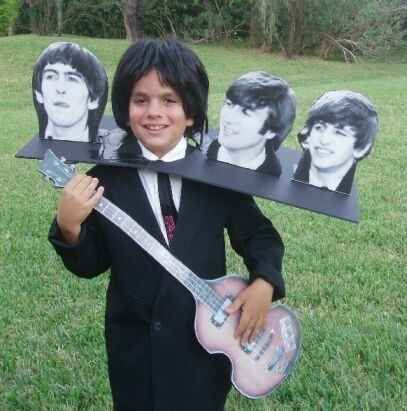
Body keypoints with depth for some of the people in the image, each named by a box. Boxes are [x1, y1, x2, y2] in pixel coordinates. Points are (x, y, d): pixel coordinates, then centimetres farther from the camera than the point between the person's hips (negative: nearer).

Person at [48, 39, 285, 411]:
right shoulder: (105, 180, -9)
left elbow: (260, 236, 2)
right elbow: (90, 265, -4)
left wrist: (264, 283, -14)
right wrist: (69, 226, -22)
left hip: (208, 343, 1)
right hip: (135, 348, 0)